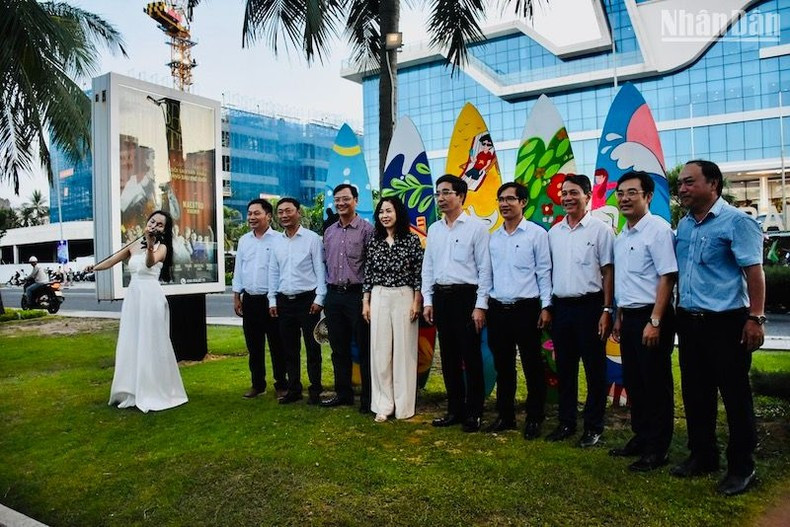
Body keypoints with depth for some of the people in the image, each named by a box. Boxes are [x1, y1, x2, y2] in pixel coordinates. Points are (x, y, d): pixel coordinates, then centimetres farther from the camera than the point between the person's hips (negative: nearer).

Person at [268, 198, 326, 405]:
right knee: (289, 349, 11)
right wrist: (272, 300, 9)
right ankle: (294, 389, 22)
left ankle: (315, 390, 14)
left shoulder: (312, 238, -5)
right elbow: (273, 272, 13)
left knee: (312, 347, 3)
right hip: (284, 301, 5)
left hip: (307, 299, -5)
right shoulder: (276, 241, 9)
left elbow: (320, 270, -6)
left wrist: (319, 298, -10)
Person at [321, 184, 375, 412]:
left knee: (364, 348, 1)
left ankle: (368, 397, 11)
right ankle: (343, 393, 26)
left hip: (357, 294, -6)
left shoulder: (367, 229, -5)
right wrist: (325, 294, 13)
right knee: (339, 348, 13)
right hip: (334, 295, 6)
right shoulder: (328, 232, 13)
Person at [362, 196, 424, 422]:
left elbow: (419, 274, -2)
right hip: (379, 299, 3)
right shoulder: (374, 241, 7)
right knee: (380, 350, 4)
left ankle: (404, 405, 15)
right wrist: (366, 302, 6)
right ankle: (383, 404, 14)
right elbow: (368, 274, 9)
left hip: (404, 298, -3)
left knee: (403, 350, 3)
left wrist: (416, 302, -7)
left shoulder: (412, 240, -2)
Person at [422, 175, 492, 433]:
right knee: (448, 356, 12)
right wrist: (428, 300, 7)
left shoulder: (476, 227, -5)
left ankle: (473, 412, 14)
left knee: (471, 357, 1)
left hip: (466, 295, -5)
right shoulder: (434, 229, 12)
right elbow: (427, 267, 14)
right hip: (441, 296, 6)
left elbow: (485, 268, -7)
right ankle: (455, 409, 24)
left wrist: (480, 306, -12)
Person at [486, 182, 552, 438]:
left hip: (526, 308, -5)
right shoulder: (493, 237, 12)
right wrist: (484, 306, 11)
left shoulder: (537, 234, -3)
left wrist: (546, 306, -8)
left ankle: (534, 419, 17)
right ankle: (505, 416, 24)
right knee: (503, 366, 12)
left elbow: (544, 272, -4)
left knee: (532, 367, 4)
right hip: (498, 309, 5)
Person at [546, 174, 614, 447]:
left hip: (589, 305, -5)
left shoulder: (600, 229, -5)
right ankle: (566, 422, 24)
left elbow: (608, 272, -6)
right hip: (561, 306, 5)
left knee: (594, 369, 4)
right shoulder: (554, 232, 10)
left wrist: (607, 310, -11)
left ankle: (593, 427, 16)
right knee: (564, 368, 12)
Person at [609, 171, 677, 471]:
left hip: (650, 317, -8)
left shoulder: (658, 229, -12)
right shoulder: (621, 236, 12)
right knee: (633, 382, 15)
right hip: (629, 317, 8)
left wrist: (655, 322, -21)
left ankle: (657, 450, 14)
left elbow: (667, 277, -17)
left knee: (656, 385, 2)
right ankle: (640, 438, 30)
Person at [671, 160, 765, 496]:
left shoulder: (736, 222, -9)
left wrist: (755, 318, -18)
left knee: (735, 396, 4)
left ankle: (741, 467, 18)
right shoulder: (683, 225, 12)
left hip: (726, 323, -7)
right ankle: (702, 455, 30)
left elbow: (754, 273, -13)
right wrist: (679, 311, 11)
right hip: (689, 321, 7)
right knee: (695, 393, 15)